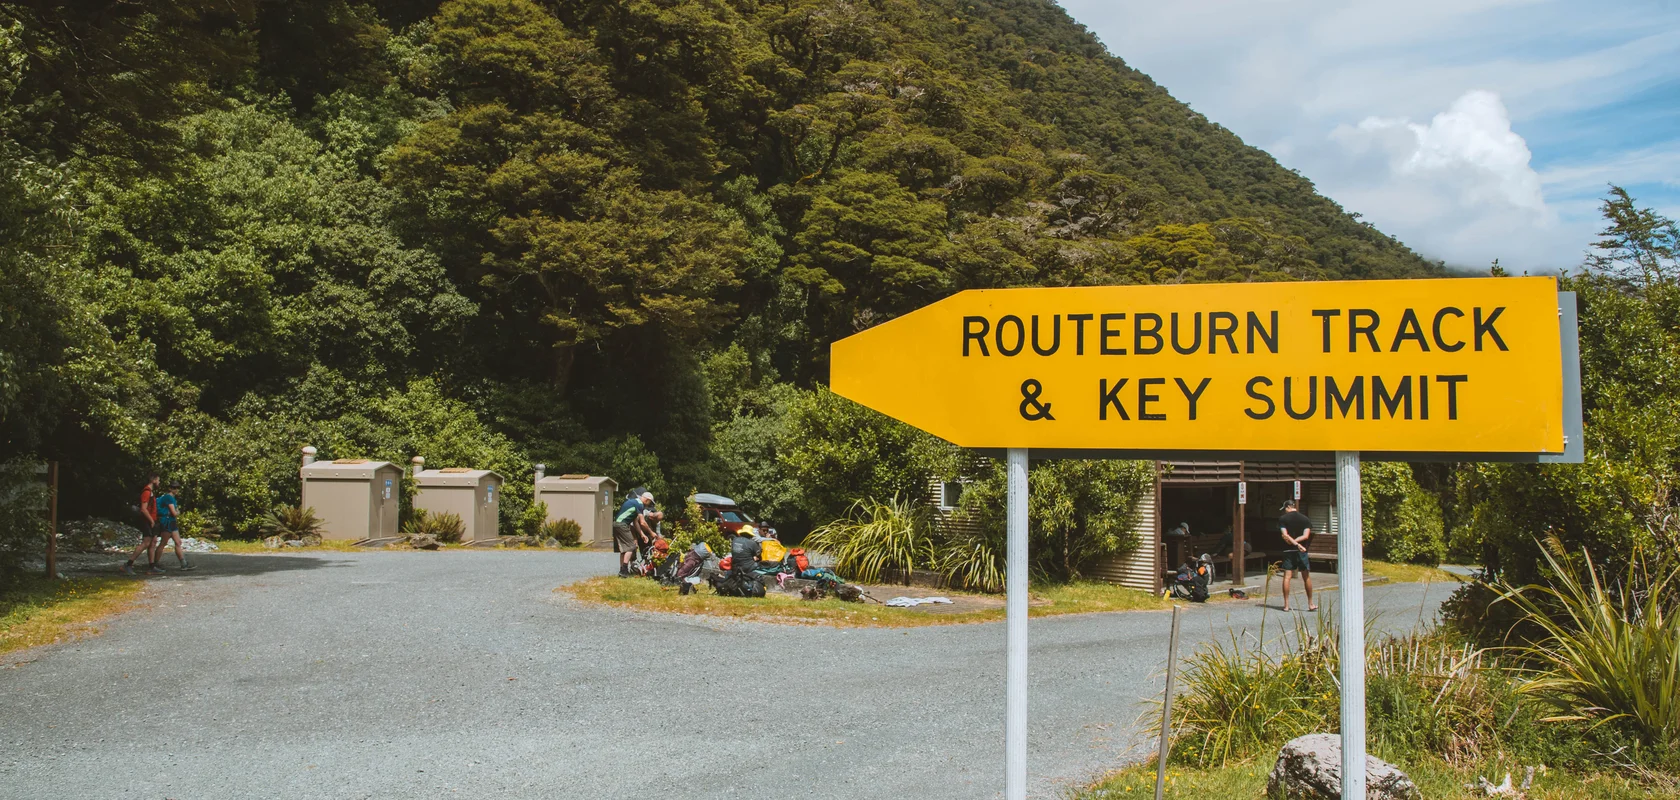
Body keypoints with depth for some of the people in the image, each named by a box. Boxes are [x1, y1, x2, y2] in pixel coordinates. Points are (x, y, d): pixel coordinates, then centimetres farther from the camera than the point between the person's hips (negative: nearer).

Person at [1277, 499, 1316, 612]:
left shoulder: (1282, 519, 0)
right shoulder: (1305, 519, 5)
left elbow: (1285, 535, -11)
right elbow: (1306, 535, -7)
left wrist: (1295, 544, -14)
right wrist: (1296, 542, -9)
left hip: (1288, 550, -1)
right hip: (1302, 551, 1)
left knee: (1287, 577, -1)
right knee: (1306, 577, 10)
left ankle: (1286, 605, -3)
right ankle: (1311, 604, 16)